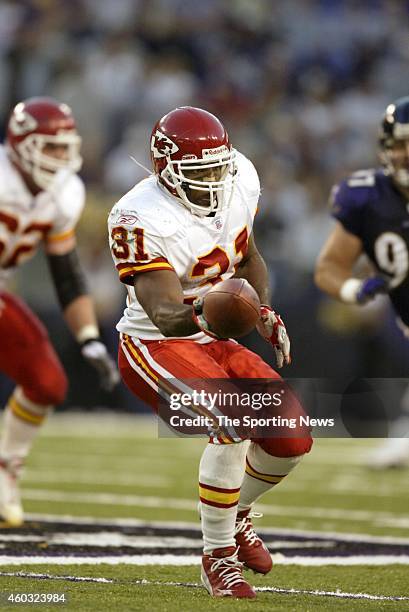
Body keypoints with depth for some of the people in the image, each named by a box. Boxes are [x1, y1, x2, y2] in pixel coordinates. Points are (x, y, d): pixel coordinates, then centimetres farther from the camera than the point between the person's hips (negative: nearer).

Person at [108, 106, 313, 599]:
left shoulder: (240, 179, -4)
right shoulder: (141, 219, -26)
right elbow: (164, 313, -34)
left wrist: (264, 311, 2)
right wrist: (195, 314, -55)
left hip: (215, 342, 7)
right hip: (155, 347, -7)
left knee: (292, 440, -2)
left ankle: (235, 515, 29)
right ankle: (217, 555, -13)